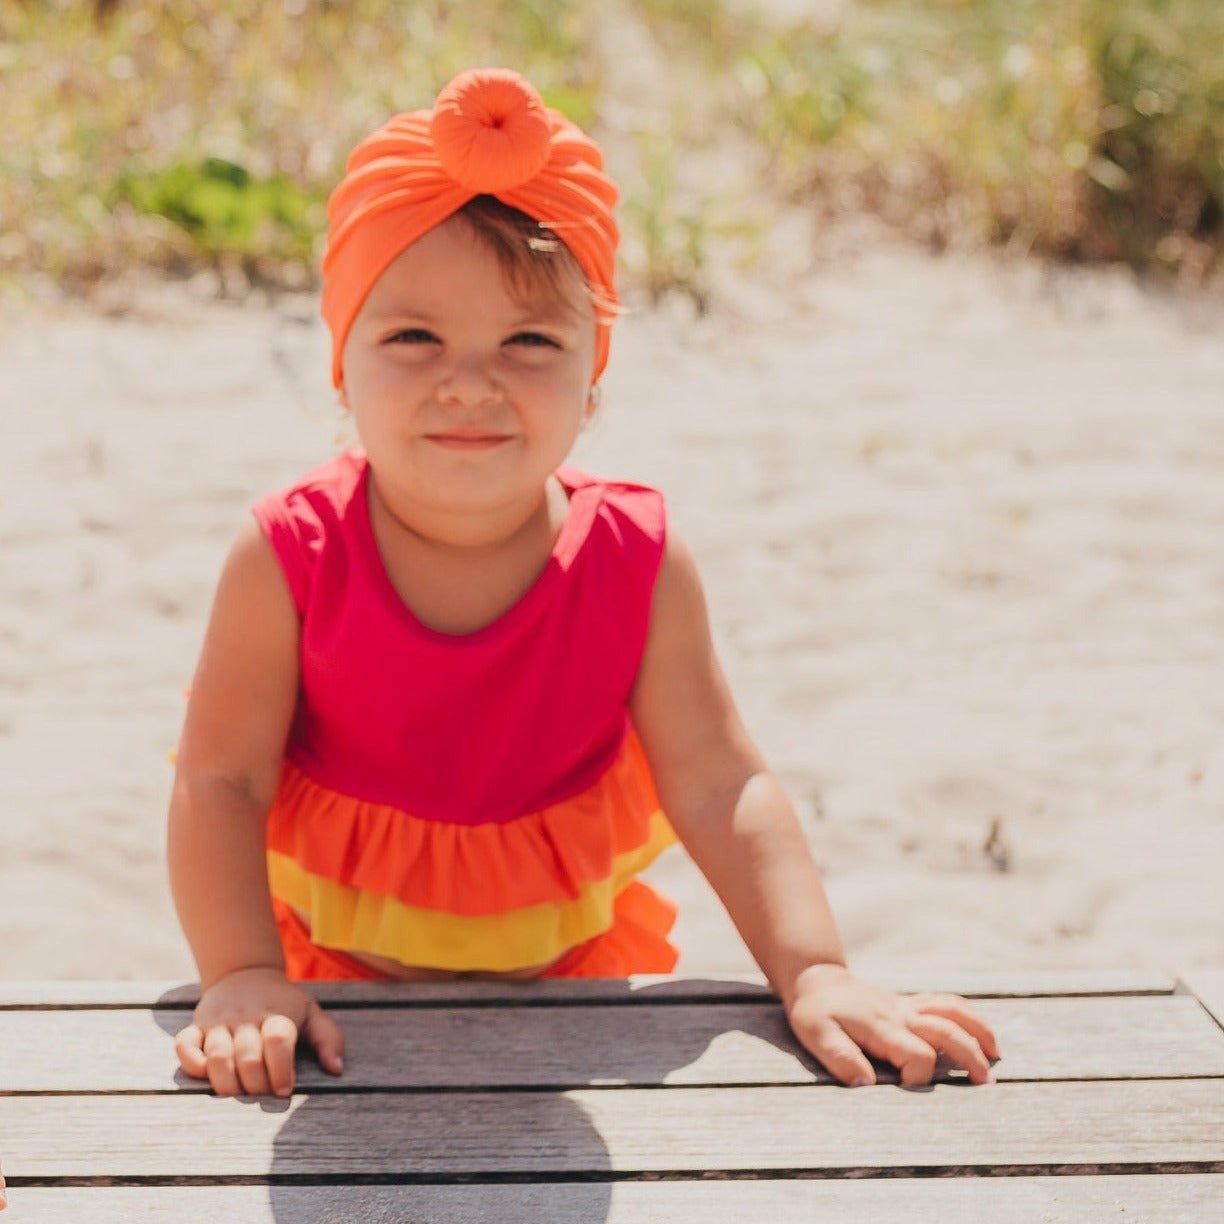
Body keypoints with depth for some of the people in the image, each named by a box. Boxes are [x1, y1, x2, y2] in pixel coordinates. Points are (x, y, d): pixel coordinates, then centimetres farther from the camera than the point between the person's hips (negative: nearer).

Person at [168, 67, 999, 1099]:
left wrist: (815, 976, -24)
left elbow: (719, 788, -15)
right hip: (336, 968, -1)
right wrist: (243, 977, -30)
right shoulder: (289, 562, -22)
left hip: (565, 958, 1)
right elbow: (222, 781, -18)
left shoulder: (639, 565, -18)